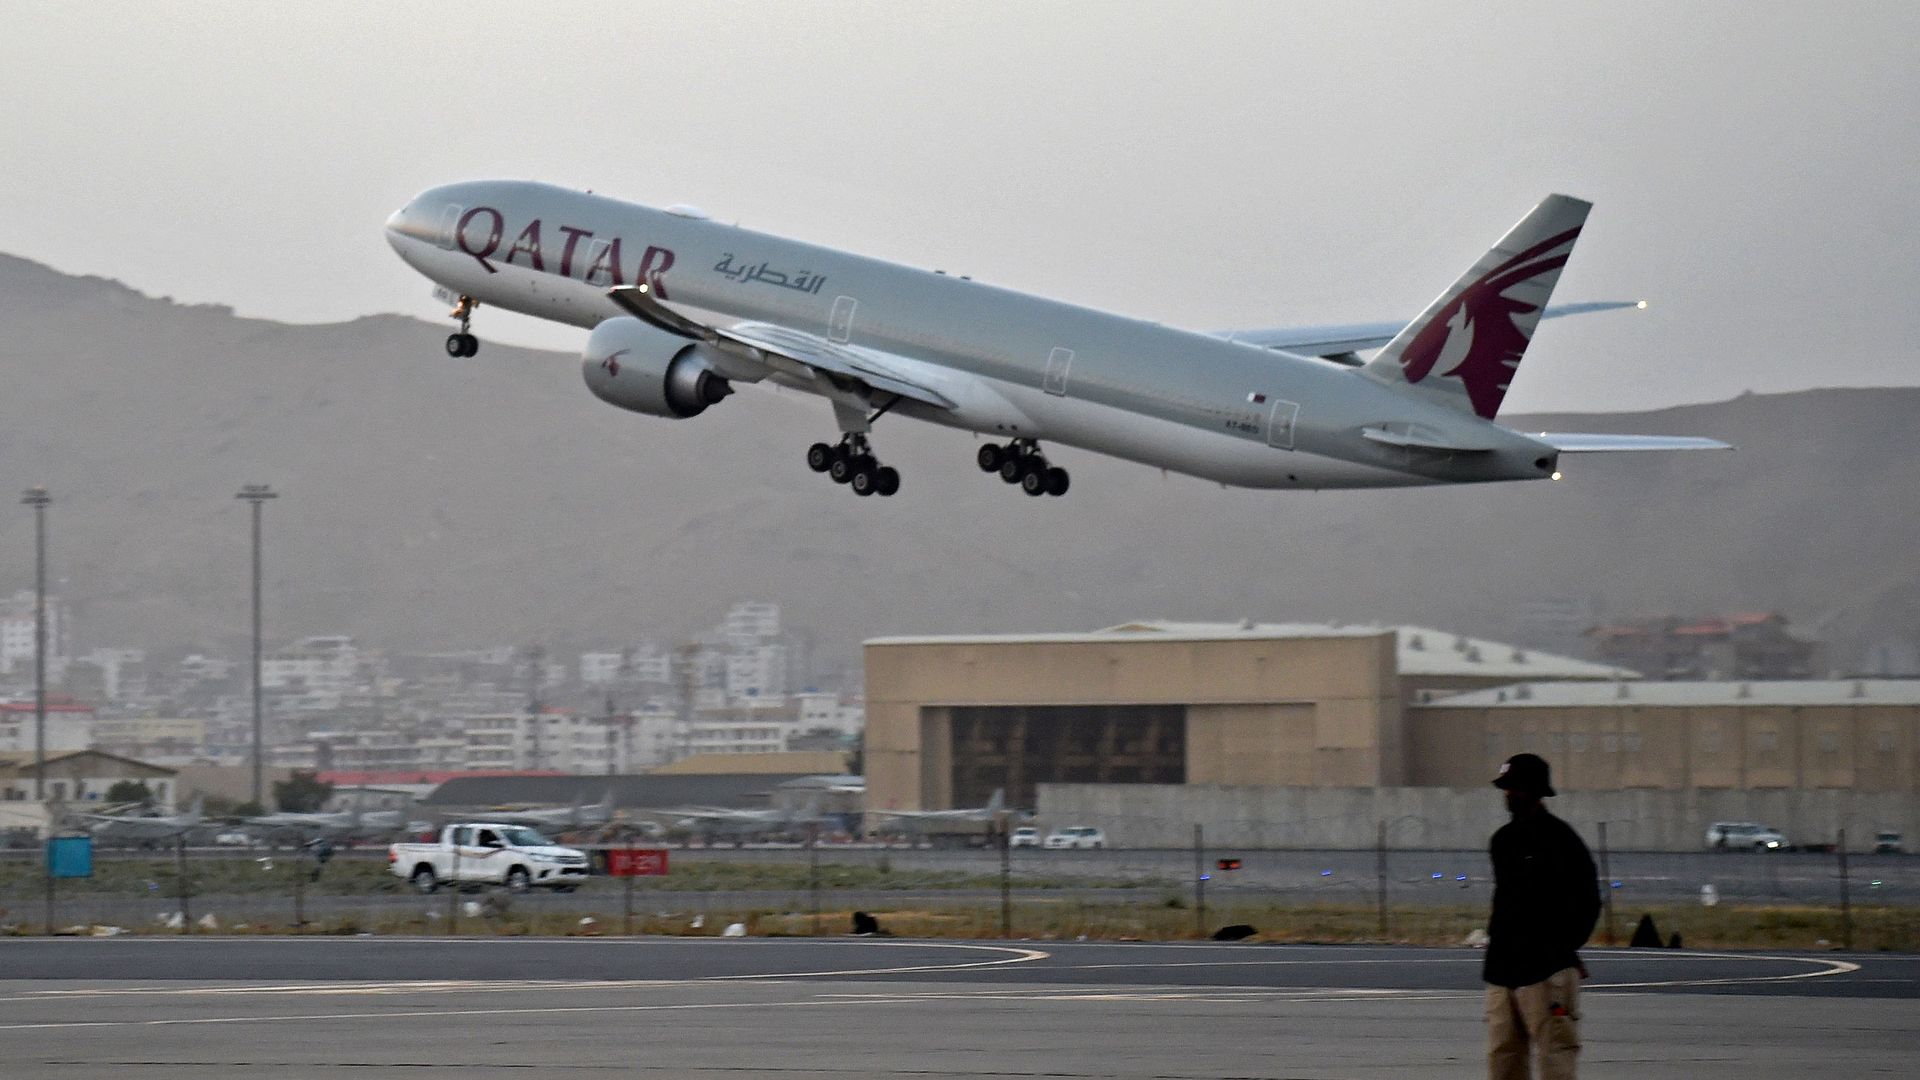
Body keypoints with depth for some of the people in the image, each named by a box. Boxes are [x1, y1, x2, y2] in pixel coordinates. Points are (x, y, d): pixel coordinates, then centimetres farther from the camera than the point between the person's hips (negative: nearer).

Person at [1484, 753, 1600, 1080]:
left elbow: (1587, 902, -6)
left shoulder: (1559, 839, -7)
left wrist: (1562, 948, -7)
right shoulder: (1503, 840, 16)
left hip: (1546, 971, -8)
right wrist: (1498, 939, 14)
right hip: (1502, 970, 8)